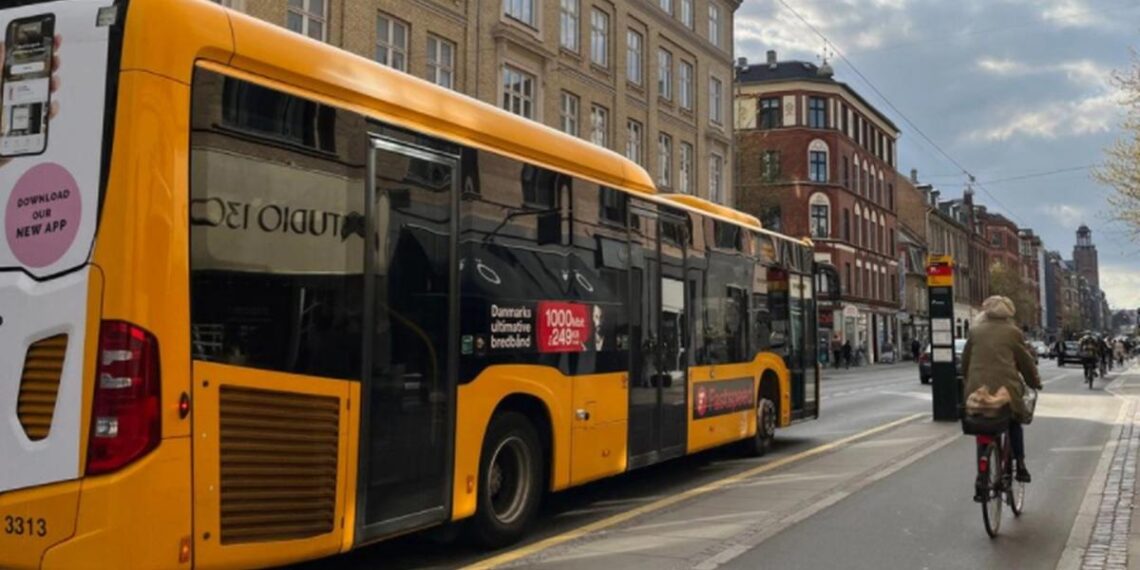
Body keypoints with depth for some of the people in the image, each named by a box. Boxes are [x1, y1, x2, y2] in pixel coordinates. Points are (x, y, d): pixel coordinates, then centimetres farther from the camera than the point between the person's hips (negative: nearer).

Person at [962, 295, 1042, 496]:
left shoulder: (975, 331, 9)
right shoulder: (1013, 332, 3)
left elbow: (965, 361, 14)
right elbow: (1025, 362, 10)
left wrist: (969, 382, 27)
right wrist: (1035, 382, 25)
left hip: (978, 390, 2)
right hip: (1006, 388, -2)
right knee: (1014, 424, 24)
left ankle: (982, 479, 3)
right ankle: (1020, 466, 17)